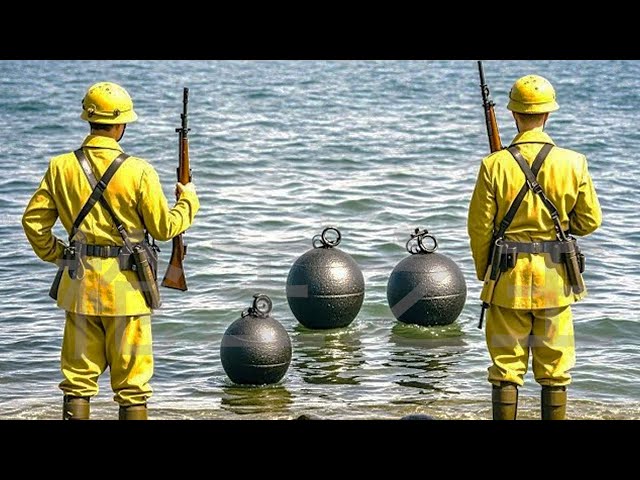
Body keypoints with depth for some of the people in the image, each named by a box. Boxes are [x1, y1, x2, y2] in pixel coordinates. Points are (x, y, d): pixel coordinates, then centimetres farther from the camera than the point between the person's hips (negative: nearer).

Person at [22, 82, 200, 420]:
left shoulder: (61, 167, -2)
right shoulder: (138, 171, -12)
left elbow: (33, 220, 2)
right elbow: (164, 228, -5)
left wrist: (55, 255, 18)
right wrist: (188, 200, 13)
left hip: (80, 282, 3)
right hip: (126, 284, -3)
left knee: (78, 374, 12)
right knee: (131, 379, 6)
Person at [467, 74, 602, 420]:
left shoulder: (495, 165, -9)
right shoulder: (572, 164, -6)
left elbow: (480, 226, -4)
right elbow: (590, 220, 1)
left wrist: (482, 271, 11)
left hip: (508, 278, -1)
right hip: (555, 277, 1)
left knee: (506, 365, 6)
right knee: (555, 366, 10)